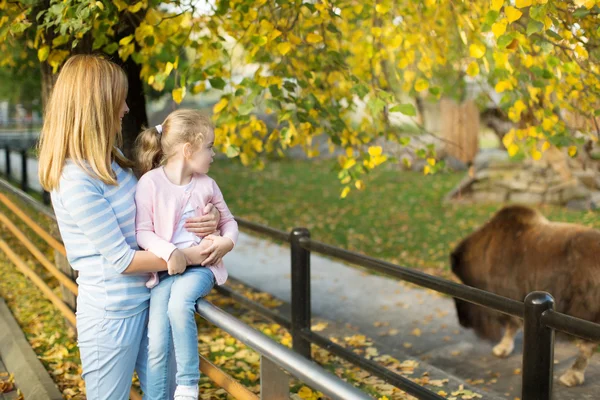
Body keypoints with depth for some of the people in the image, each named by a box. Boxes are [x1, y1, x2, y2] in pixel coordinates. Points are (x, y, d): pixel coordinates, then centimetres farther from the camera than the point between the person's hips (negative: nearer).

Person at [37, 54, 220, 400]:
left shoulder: (110, 164, 6)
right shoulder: (76, 180, -22)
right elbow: (122, 259, -20)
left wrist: (202, 220, -7)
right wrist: (189, 256, -13)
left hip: (145, 300, 8)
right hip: (113, 314, -8)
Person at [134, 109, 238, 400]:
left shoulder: (207, 184, 4)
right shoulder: (150, 182, -7)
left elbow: (228, 221, 15)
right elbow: (143, 231, -10)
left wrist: (226, 242, -7)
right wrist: (168, 252, -26)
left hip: (201, 265, 1)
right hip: (166, 268, -1)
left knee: (179, 304, -30)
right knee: (156, 346, -14)